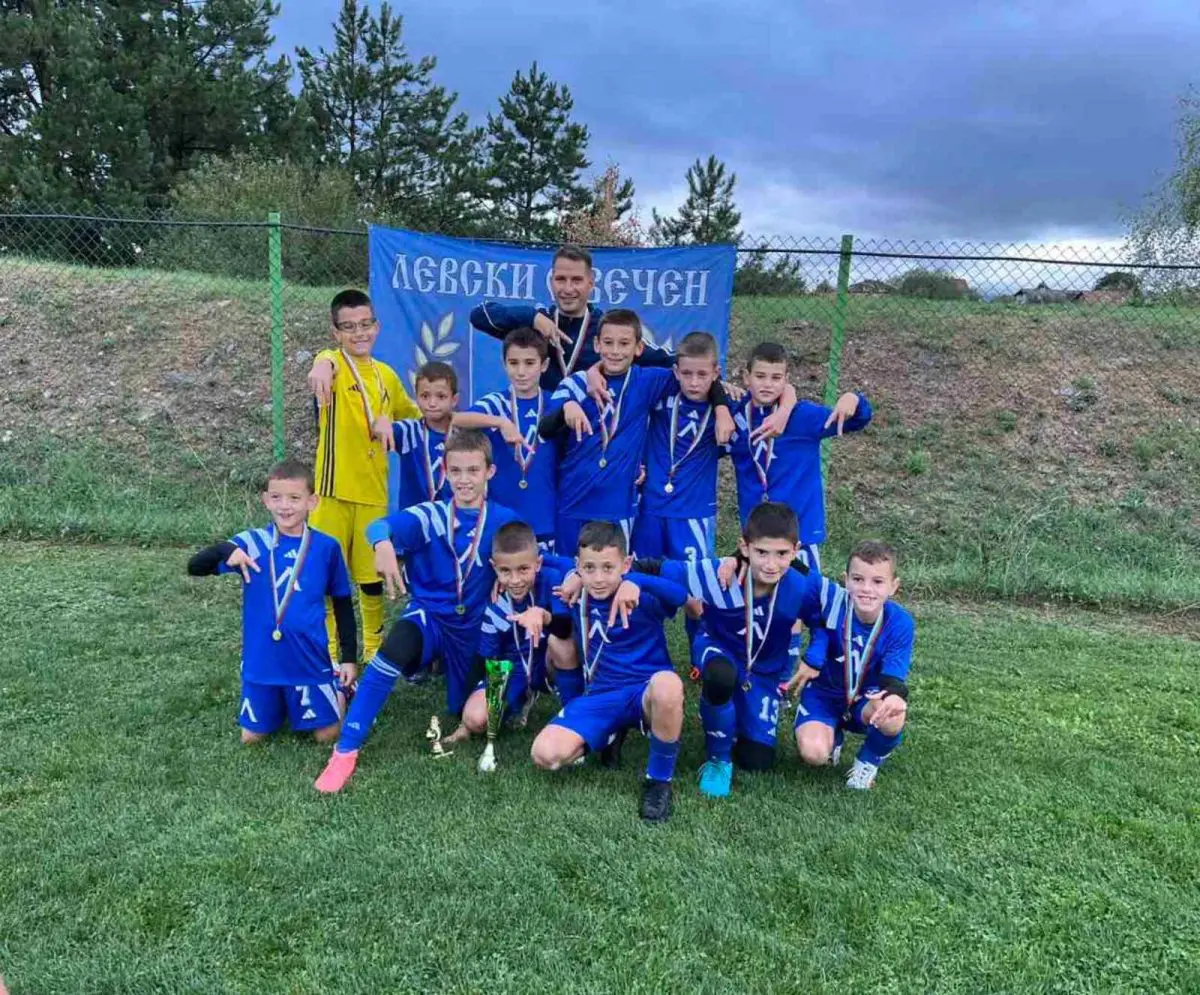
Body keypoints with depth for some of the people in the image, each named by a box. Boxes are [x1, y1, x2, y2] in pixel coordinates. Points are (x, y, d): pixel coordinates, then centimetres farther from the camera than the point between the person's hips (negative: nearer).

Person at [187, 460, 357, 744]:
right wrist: (226, 551, -34)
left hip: (309, 660, -1)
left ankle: (337, 689, 34)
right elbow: (194, 567, -12)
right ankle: (280, 705, 42)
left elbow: (342, 603, 3)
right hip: (261, 661, 1)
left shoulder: (327, 547, -7)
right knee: (252, 736, 12)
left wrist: (349, 657, 2)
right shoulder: (252, 543, -7)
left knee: (326, 735, 5)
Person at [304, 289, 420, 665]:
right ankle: (326, 656, 17)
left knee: (373, 577, 14)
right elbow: (324, 365, -34)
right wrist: (322, 366, -57)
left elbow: (412, 416, 27)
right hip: (334, 490, -4)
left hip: (374, 491, 4)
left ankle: (374, 650, 32)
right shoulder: (333, 363, -6)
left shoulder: (387, 376, 9)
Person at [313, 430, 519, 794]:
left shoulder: (505, 521, -6)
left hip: (475, 628, 2)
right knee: (399, 641, -37)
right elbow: (381, 525, -29)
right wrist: (383, 544, -53)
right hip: (430, 616, -2)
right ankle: (346, 751, -28)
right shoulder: (429, 516, -11)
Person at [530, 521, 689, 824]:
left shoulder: (644, 594, -14)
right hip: (601, 695, 4)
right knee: (545, 754, -20)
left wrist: (636, 582, -41)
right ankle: (613, 732, 10)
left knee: (667, 685, -42)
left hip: (647, 692, -3)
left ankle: (659, 780, -16)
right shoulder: (577, 595, -1)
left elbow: (685, 593, -33)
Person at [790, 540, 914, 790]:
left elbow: (893, 678, -25)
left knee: (892, 717, -35)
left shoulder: (900, 624, -21)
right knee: (813, 753, -27)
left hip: (867, 700, 1)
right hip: (824, 693, 0)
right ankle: (833, 733, 14)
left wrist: (894, 696, -48)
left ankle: (870, 761, 2)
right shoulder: (831, 599, -25)